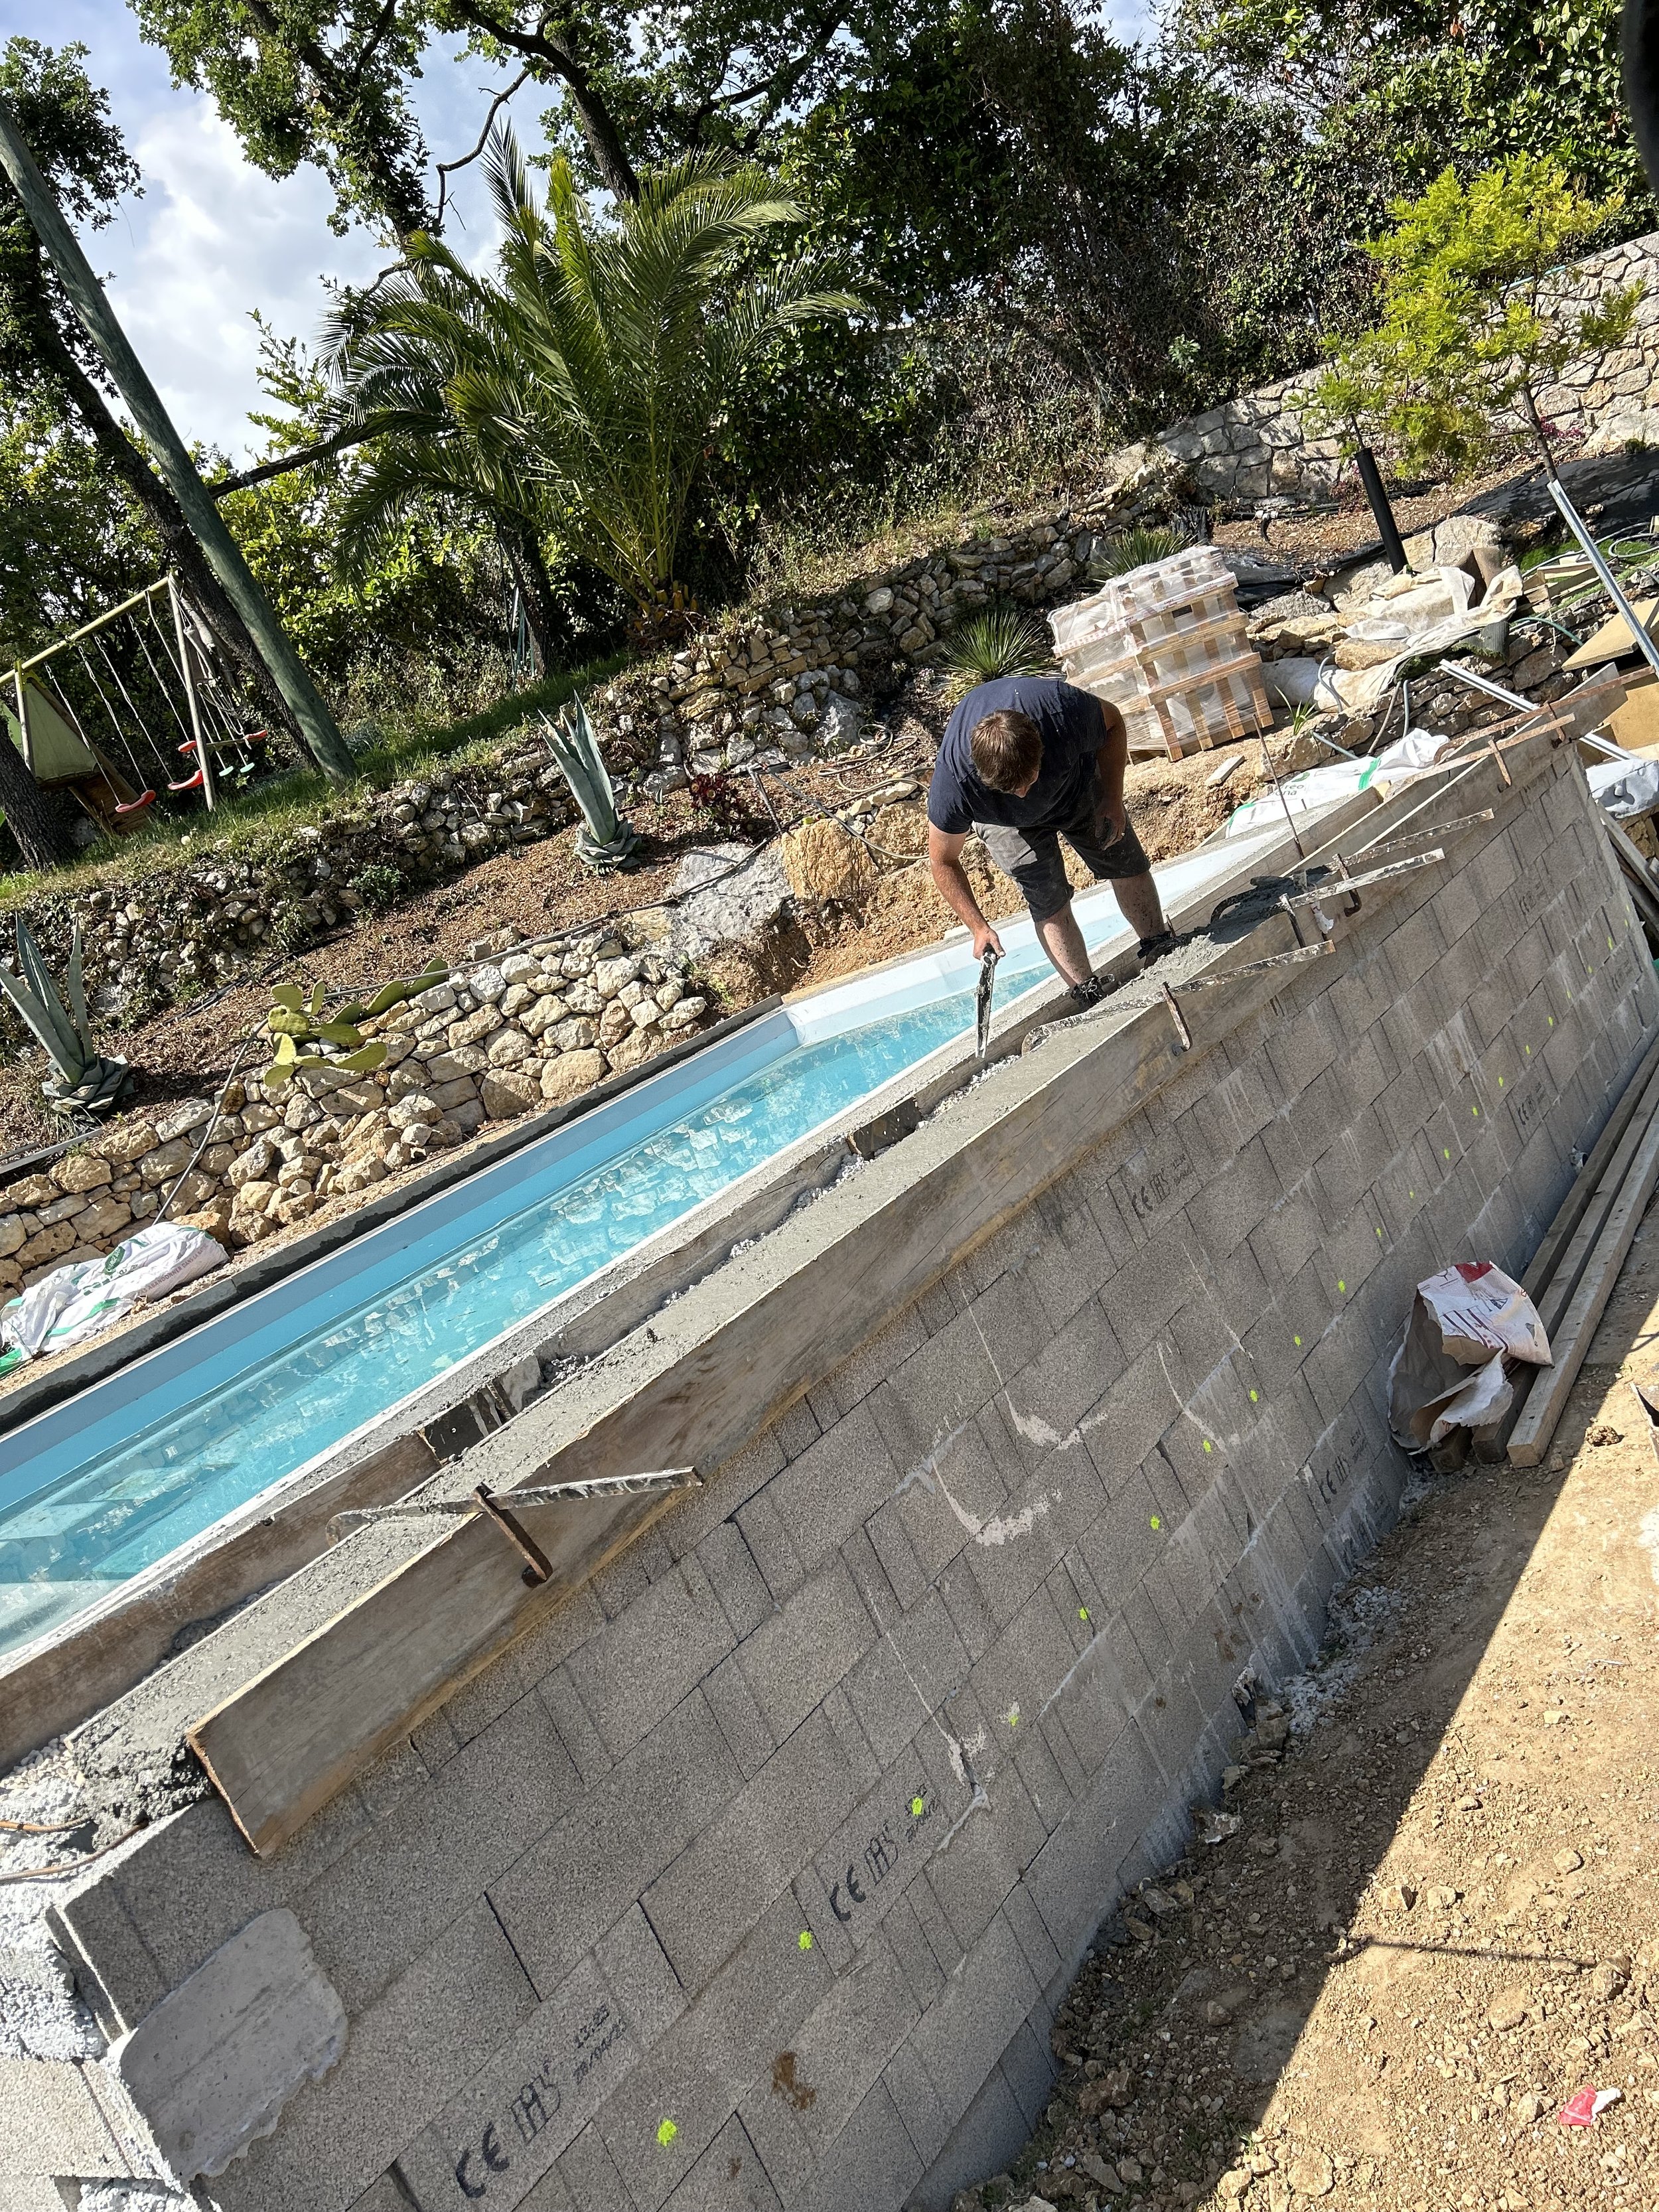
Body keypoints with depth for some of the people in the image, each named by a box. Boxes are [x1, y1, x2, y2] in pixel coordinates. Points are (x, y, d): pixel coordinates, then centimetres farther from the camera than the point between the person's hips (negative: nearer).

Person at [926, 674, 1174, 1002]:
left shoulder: (1064, 708, -42)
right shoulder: (953, 781, -42)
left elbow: (1112, 723, -15)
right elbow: (943, 862, -24)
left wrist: (1113, 799, -18)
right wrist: (979, 927, -26)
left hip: (1079, 781, 2)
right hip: (1007, 820, -2)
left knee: (1127, 863, 7)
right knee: (1048, 903, -10)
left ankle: (1162, 953, 28)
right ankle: (1091, 998, 1)